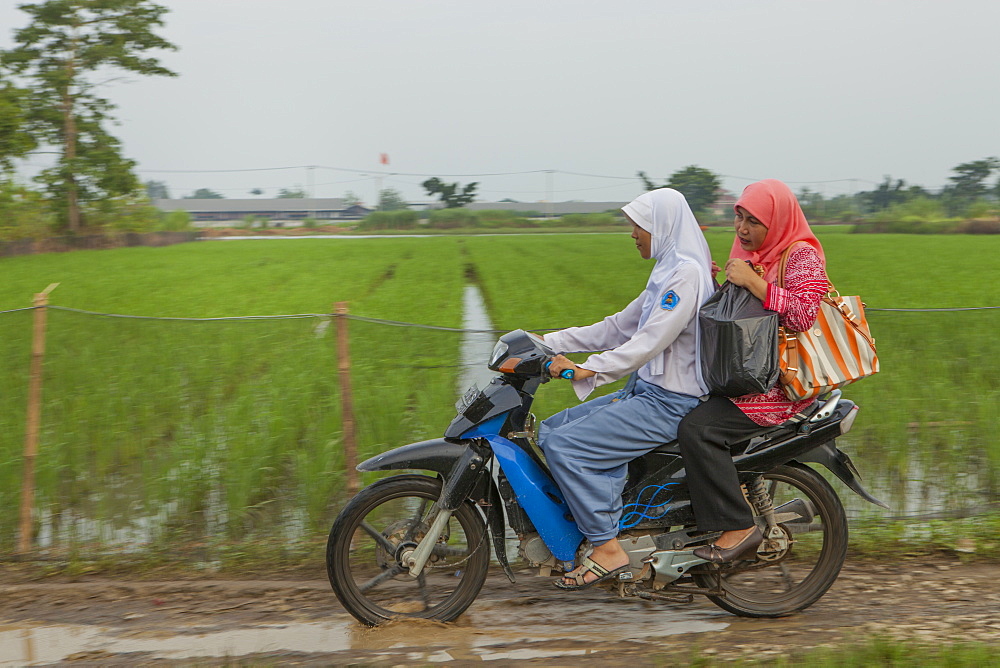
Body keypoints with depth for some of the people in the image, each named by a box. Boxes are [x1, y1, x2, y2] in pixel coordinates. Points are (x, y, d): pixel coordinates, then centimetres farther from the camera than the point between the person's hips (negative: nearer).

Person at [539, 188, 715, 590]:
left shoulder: (686, 273, -15)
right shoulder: (666, 272, 17)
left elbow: (651, 342, -26)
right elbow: (617, 329, 18)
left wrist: (587, 370, -35)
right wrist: (548, 343, 12)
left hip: (666, 403, -10)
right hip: (644, 392, 10)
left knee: (564, 446, -19)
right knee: (548, 432, 7)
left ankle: (607, 548, -12)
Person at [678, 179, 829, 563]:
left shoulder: (802, 255, -11)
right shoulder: (749, 253, 16)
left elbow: (803, 314, -27)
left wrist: (752, 282, -27)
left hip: (781, 385, -10)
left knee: (697, 428, -26)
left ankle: (739, 527, -19)